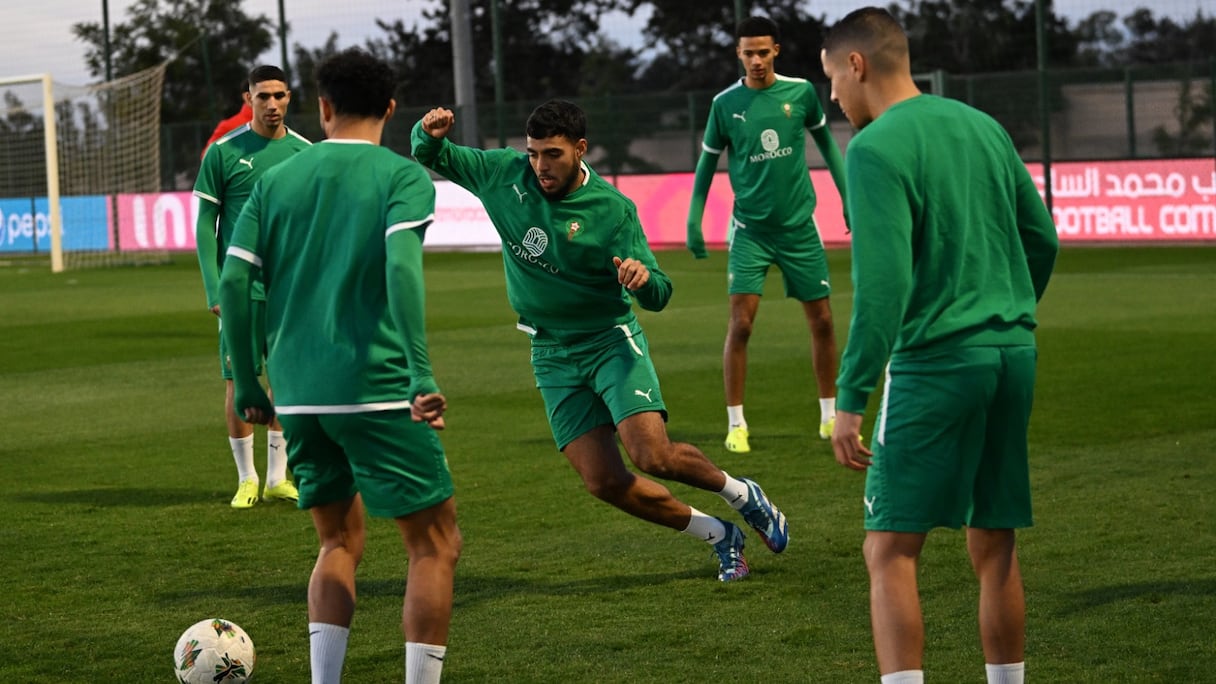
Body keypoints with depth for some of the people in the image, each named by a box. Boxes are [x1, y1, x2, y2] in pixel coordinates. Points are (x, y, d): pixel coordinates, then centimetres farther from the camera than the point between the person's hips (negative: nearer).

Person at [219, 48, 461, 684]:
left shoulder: (274, 181, 10)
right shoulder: (405, 178, -2)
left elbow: (233, 284, 5)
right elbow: (401, 267, -19)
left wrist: (248, 385, 14)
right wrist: (420, 373, -22)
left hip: (297, 394, 5)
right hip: (375, 387, -5)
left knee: (340, 541, 19)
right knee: (435, 543, 4)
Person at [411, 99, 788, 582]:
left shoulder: (612, 210, -15)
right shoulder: (504, 175, -4)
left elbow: (657, 297, -15)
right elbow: (430, 156, 6)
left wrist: (644, 279, -39)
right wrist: (429, 132, -18)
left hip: (610, 340, -4)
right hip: (552, 356, 4)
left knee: (655, 457, -22)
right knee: (604, 482, -5)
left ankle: (741, 494, 9)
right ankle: (717, 535, 14)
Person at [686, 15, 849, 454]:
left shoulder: (800, 92, -3)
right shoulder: (726, 104, -4)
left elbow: (825, 140, 12)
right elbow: (707, 163, 6)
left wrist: (848, 195, 10)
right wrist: (693, 221, 1)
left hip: (799, 226, 2)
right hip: (750, 230, -1)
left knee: (822, 321, 5)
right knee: (740, 323, -11)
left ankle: (830, 417, 20)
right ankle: (735, 424, -1)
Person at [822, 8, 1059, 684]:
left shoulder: (876, 149, -10)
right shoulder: (982, 127, 12)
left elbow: (883, 283, -17)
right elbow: (1043, 238, 18)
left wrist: (851, 398, -15)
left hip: (934, 362, -7)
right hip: (1013, 355, 7)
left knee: (890, 550, -4)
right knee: (994, 546, 14)